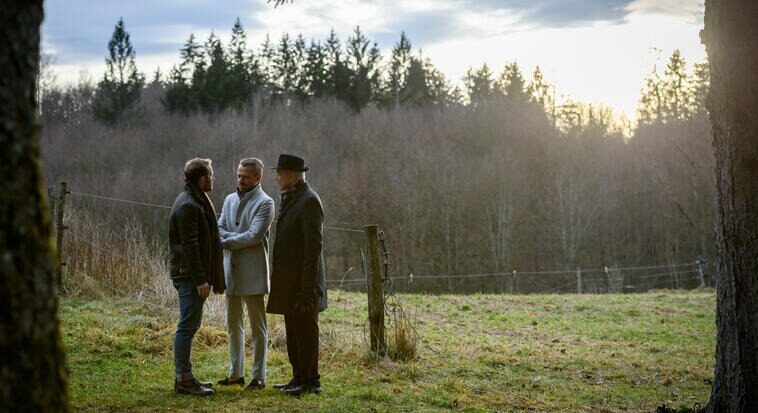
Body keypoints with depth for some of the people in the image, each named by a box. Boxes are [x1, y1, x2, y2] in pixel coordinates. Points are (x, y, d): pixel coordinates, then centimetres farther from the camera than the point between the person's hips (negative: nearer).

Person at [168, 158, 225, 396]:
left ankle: (185, 377, 21)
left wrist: (205, 277, 19)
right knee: (187, 326, -7)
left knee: (190, 325, 14)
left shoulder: (197, 201, 17)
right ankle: (183, 380, -4)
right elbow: (189, 245, -21)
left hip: (192, 275, 11)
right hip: (188, 275, -11)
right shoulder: (188, 205, -16)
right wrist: (200, 279, -21)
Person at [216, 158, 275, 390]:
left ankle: (259, 376, 5)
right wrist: (239, 239, -13)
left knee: (257, 326, 1)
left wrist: (226, 241, -10)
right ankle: (236, 374, 20)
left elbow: (254, 236, -17)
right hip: (231, 270, 7)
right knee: (233, 324, 12)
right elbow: (219, 229, 3)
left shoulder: (264, 203, -7)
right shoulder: (230, 200, 12)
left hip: (253, 272, -7)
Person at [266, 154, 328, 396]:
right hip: (289, 281, 9)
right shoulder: (289, 199, 14)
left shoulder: (309, 201, -15)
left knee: (305, 331, -2)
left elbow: (314, 246, -18)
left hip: (303, 282, -9)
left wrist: (307, 287, -20)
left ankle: (311, 381, 5)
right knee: (293, 333, 14)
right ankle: (298, 378, 21)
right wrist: (277, 276, 16)